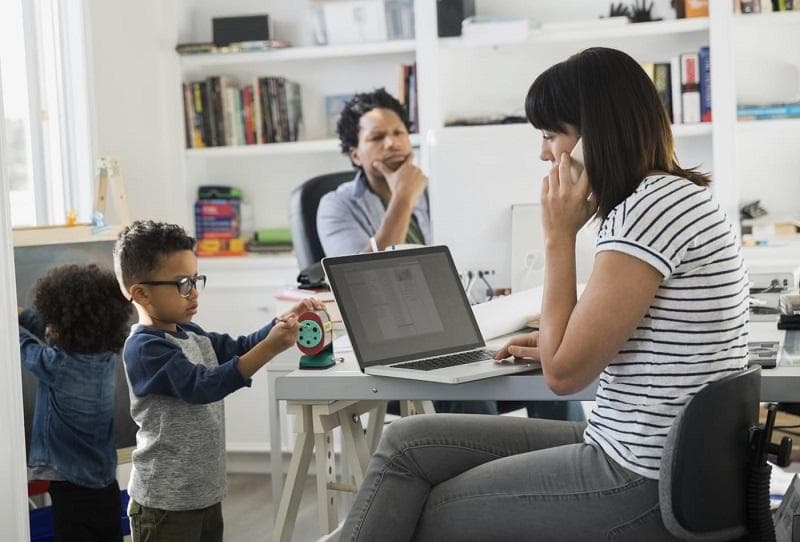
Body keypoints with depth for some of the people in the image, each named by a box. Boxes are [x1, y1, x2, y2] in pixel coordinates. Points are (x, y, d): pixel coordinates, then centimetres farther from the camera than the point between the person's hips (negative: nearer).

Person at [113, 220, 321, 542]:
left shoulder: (192, 336, 8)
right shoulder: (144, 348, -18)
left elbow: (238, 349, 15)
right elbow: (200, 386, -27)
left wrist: (284, 323, -4)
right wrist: (269, 349, -33)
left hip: (206, 493, 9)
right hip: (165, 502, -9)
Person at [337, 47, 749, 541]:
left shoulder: (653, 206, -19)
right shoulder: (670, 196, 13)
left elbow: (564, 372, -17)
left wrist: (559, 235, -11)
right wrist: (558, 342, 15)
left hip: (646, 488, -10)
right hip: (644, 458, 10)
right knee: (408, 442, 7)